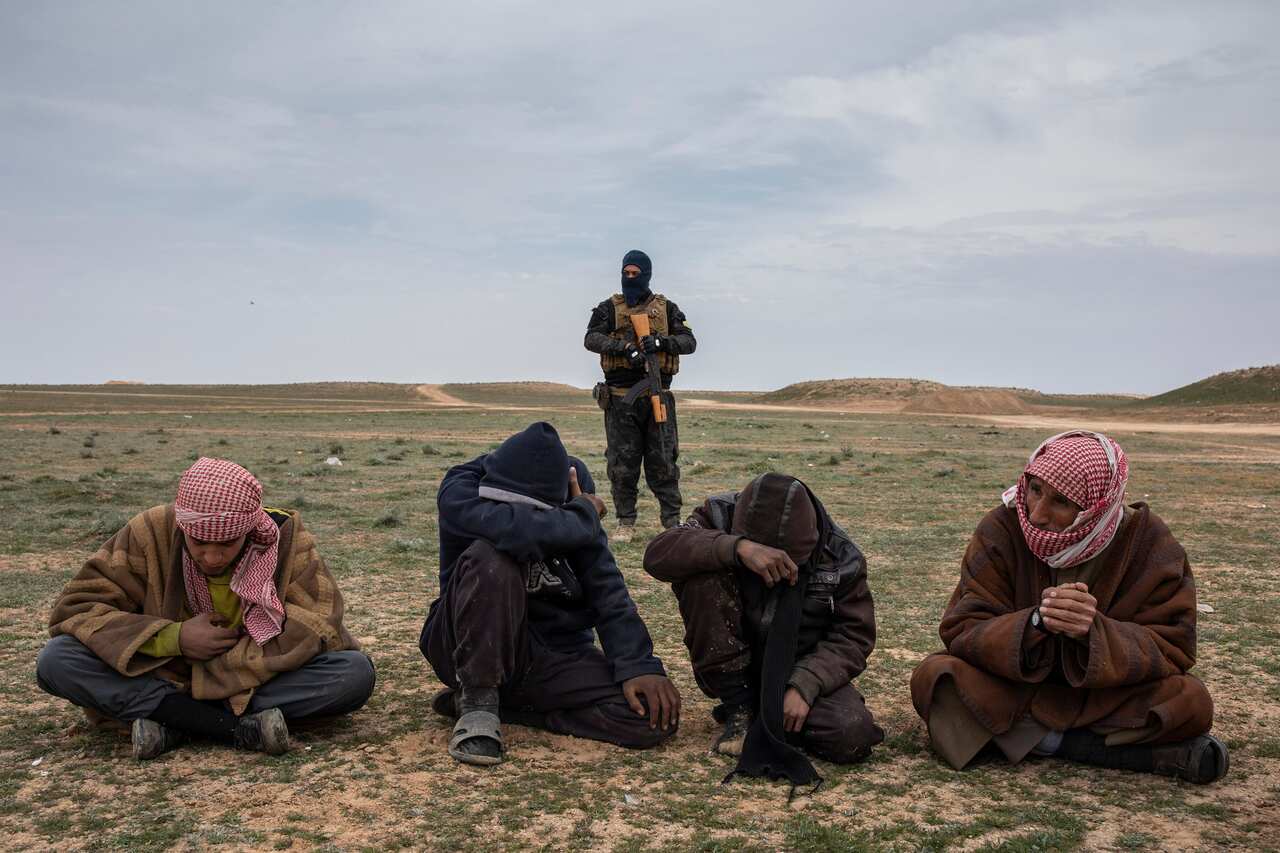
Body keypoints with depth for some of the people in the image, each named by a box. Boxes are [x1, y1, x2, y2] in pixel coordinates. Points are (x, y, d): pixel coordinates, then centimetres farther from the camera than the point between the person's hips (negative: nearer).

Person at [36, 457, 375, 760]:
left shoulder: (285, 537, -16)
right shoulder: (152, 533, -15)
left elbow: (318, 627, -23)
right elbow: (73, 608, -13)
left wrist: (215, 673, -26)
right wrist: (174, 637, -25)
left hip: (260, 682, -1)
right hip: (162, 677, 1)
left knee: (356, 673, -29)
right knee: (56, 661, -25)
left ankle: (172, 720, -25)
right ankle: (244, 727, -31)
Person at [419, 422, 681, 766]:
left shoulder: (567, 508, -4)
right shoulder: (461, 491, -16)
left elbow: (607, 590, -9)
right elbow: (514, 528, -37)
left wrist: (639, 666, -21)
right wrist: (583, 517, -20)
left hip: (556, 654, 5)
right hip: (475, 648, -4)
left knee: (656, 717, -19)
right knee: (490, 558, -34)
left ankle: (500, 702, -5)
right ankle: (478, 700, -18)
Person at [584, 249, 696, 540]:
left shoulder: (666, 308, 10)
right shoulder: (609, 308, 7)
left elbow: (689, 341, 3)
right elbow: (591, 339, -8)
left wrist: (661, 342, -15)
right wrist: (625, 347, -22)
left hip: (658, 396, 0)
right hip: (620, 398, 0)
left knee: (663, 463, 1)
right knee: (622, 464, 2)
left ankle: (672, 522, 7)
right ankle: (626, 523, 12)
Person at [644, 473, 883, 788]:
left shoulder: (840, 557, -12)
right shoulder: (720, 517, -15)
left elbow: (853, 636, -9)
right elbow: (658, 554, -31)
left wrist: (804, 686, -26)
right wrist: (737, 549, -46)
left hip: (800, 669, 0)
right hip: (731, 667, 0)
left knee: (852, 737, -30)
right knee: (702, 576, -27)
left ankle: (771, 715, 3)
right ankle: (740, 709, -13)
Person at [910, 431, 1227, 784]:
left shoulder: (1148, 541, -12)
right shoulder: (1001, 529, -14)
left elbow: (1171, 647, -15)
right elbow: (963, 631, -17)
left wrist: (1093, 632, -35)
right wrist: (1035, 622, -37)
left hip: (1104, 694, -1)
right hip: (1013, 686, 2)